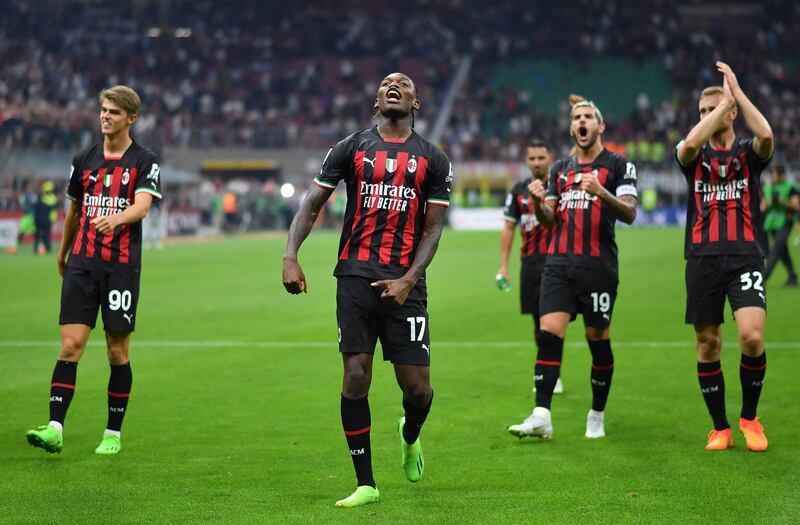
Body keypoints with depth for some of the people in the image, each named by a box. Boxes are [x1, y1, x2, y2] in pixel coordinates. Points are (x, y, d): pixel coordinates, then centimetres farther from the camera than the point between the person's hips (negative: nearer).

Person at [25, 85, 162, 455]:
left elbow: (142, 205, -17)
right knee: (71, 344, -8)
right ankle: (55, 429, -14)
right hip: (82, 263, 3)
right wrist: (62, 253, 30)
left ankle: (113, 433, 14)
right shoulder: (83, 160, 11)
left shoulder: (144, 161, -1)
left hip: (122, 267, -3)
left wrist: (116, 217, -38)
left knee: (118, 352, 3)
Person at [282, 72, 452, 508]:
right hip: (356, 276, 0)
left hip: (404, 283, 0)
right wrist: (290, 256, -8)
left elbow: (433, 228, 5)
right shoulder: (351, 148, 9)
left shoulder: (433, 160, 10)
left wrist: (408, 280, -9)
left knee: (417, 387, -3)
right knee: (356, 377, -7)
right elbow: (311, 205, 7)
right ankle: (365, 483, 3)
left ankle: (410, 436, 34)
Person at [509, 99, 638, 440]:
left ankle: (597, 417, 15)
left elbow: (629, 214, -7)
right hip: (559, 262, 3)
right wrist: (537, 201, -6)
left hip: (598, 265, -3)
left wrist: (601, 192, -24)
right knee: (548, 333, -10)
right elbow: (548, 220, 16)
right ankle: (541, 416, -14)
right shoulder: (560, 168, 19)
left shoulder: (618, 165, 4)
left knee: (598, 339, 2)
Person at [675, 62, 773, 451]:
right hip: (703, 259, 2)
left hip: (745, 257, -2)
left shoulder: (748, 153, 7)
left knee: (752, 336, -18)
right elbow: (689, 144, -16)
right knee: (707, 344, 3)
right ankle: (720, 428, 15)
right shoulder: (693, 156, 10)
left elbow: (766, 136, -18)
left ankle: (749, 417, 3)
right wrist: (723, 102, -10)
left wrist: (736, 92, -13)